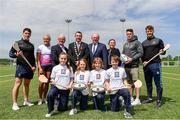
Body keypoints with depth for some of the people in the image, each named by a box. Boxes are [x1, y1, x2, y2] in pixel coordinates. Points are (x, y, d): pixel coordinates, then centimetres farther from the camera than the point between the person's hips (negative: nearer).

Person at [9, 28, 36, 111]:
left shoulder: (31, 45, 15)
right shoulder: (17, 43, 2)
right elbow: (10, 54, 0)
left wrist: (34, 66, 3)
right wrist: (16, 55, -22)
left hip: (30, 67, 5)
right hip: (21, 66, -5)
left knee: (27, 84, 11)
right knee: (18, 83, -8)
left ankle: (26, 101, 21)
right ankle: (14, 104, -3)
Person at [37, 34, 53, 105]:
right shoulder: (40, 47, 3)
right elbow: (38, 59, 1)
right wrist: (40, 68, -9)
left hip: (50, 66, 2)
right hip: (42, 66, -2)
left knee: (47, 82, 5)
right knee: (41, 82, -5)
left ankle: (44, 98, 18)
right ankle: (40, 98, 9)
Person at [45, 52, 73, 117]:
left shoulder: (70, 68, 2)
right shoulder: (55, 68, 0)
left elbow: (72, 78, 6)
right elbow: (52, 78, 5)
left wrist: (70, 85, -11)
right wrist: (52, 81, -16)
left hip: (65, 89, 1)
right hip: (56, 87, 0)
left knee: (61, 109, 4)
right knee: (49, 95, -35)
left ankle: (61, 100, 39)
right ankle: (50, 111, -9)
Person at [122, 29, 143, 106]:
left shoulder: (137, 42, -1)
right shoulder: (125, 44, 19)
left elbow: (140, 53, -8)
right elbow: (123, 53, 24)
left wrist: (132, 59, -17)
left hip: (134, 65, -6)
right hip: (126, 65, 6)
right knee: (129, 82, 11)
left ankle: (137, 99, 0)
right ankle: (131, 98, 20)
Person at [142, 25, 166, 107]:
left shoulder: (158, 40, 7)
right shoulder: (143, 43, 17)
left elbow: (163, 51, 6)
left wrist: (162, 52, -17)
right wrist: (143, 61, 0)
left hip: (155, 64, -4)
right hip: (146, 65, 4)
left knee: (158, 83, -3)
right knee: (148, 83, 11)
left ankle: (159, 100, 6)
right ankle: (149, 98, 23)